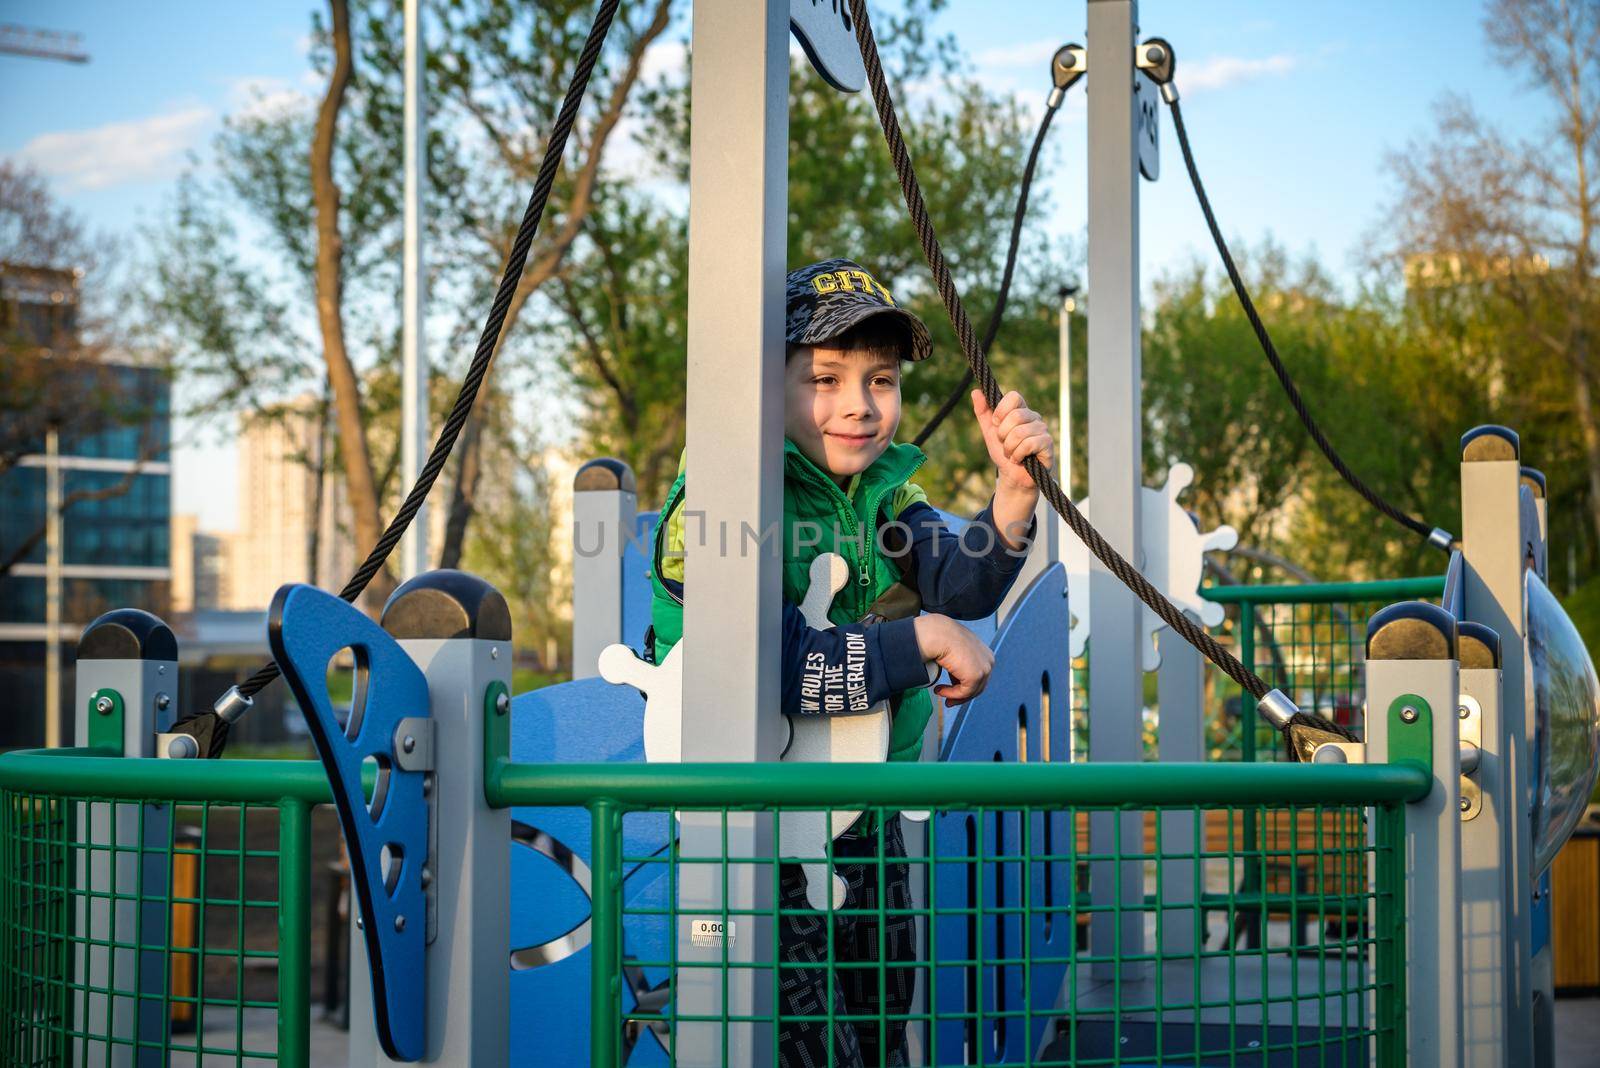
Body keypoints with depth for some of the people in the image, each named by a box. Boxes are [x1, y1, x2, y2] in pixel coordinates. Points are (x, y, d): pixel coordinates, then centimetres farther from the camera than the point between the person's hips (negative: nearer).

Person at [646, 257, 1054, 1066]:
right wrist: (924, 637, -24)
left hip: (869, 820, 7)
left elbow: (959, 583, -15)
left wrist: (1015, 493, -32)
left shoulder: (882, 491, 4)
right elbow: (778, 667, -28)